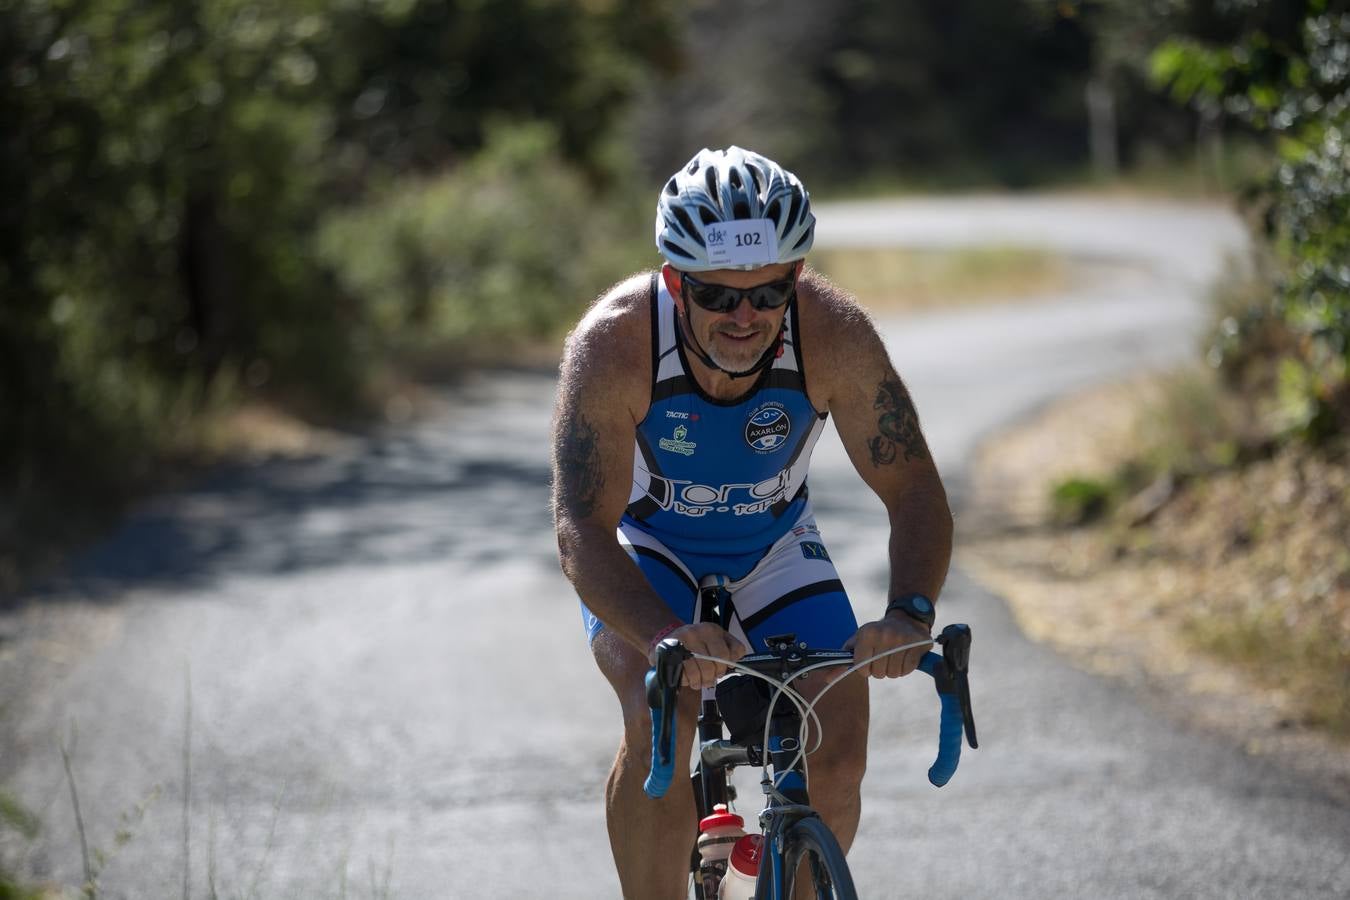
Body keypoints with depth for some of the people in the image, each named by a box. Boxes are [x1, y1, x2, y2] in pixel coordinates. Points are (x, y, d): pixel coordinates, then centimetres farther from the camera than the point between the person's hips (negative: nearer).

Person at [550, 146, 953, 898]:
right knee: (661, 727, -29)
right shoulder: (614, 343, -33)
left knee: (839, 751, -15)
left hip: (773, 547, 2)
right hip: (644, 549, -2)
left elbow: (914, 491, -25)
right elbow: (582, 528, -36)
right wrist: (664, 635, -54)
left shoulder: (834, 334, -28)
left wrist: (910, 613, -45)